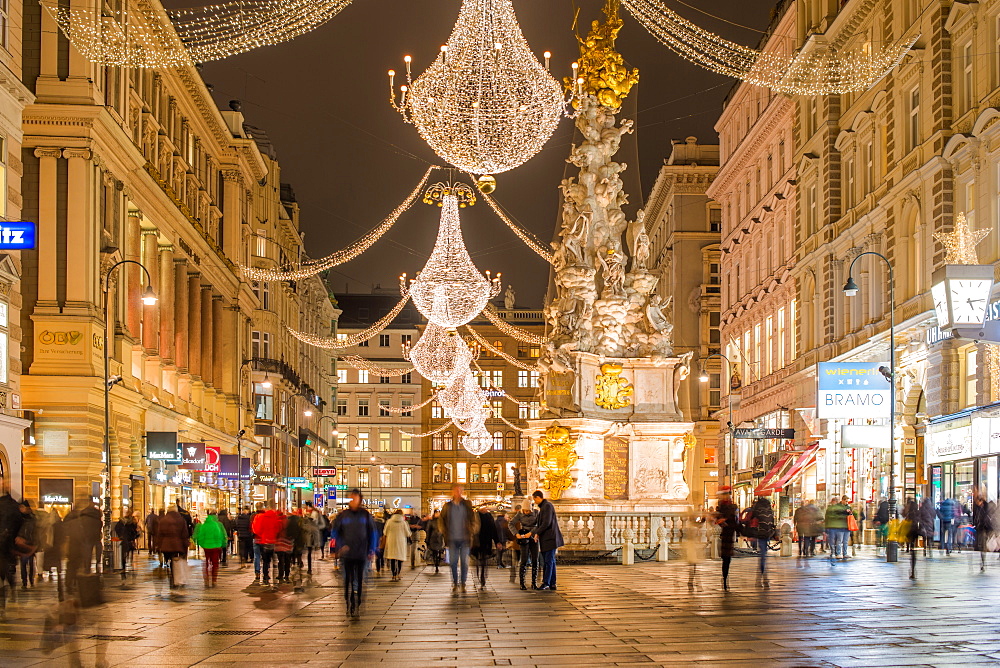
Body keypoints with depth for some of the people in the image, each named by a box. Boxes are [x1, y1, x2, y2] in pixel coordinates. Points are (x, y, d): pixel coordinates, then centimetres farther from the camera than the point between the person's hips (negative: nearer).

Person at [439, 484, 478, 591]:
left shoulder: (467, 505, 3)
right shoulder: (447, 506, 5)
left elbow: (475, 519, 6)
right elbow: (442, 520, 13)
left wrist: (472, 531, -3)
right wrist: (444, 532, 4)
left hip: (464, 539, -1)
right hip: (452, 539, 1)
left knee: (464, 562, -1)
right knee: (453, 562, 2)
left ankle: (463, 583, 7)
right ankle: (455, 583, 12)